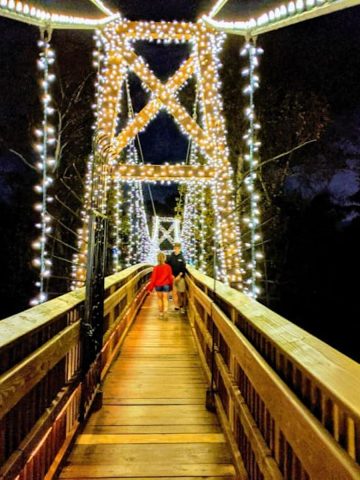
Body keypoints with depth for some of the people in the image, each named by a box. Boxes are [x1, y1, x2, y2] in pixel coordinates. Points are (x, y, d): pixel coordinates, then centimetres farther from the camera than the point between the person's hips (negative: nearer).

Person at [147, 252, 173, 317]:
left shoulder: (156, 268, -10)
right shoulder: (168, 267, -9)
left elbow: (153, 278, -7)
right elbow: (170, 277, -1)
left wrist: (150, 287, 1)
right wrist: (170, 285, 13)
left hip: (158, 285, 1)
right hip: (166, 285, -1)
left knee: (159, 298, 16)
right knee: (165, 299, 4)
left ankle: (161, 312, 25)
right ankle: (165, 311, -17)